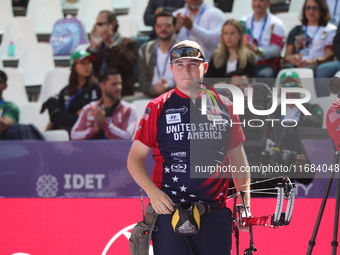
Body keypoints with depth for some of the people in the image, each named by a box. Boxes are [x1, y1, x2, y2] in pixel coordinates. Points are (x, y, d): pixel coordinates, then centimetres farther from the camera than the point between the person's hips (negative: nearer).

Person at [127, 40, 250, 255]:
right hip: (169, 211, -2)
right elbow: (135, 158, 4)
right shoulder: (158, 108, 4)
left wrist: (244, 201, 7)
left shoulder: (224, 107, 10)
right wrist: (153, 192, -12)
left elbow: (238, 158, 17)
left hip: (215, 214, 2)